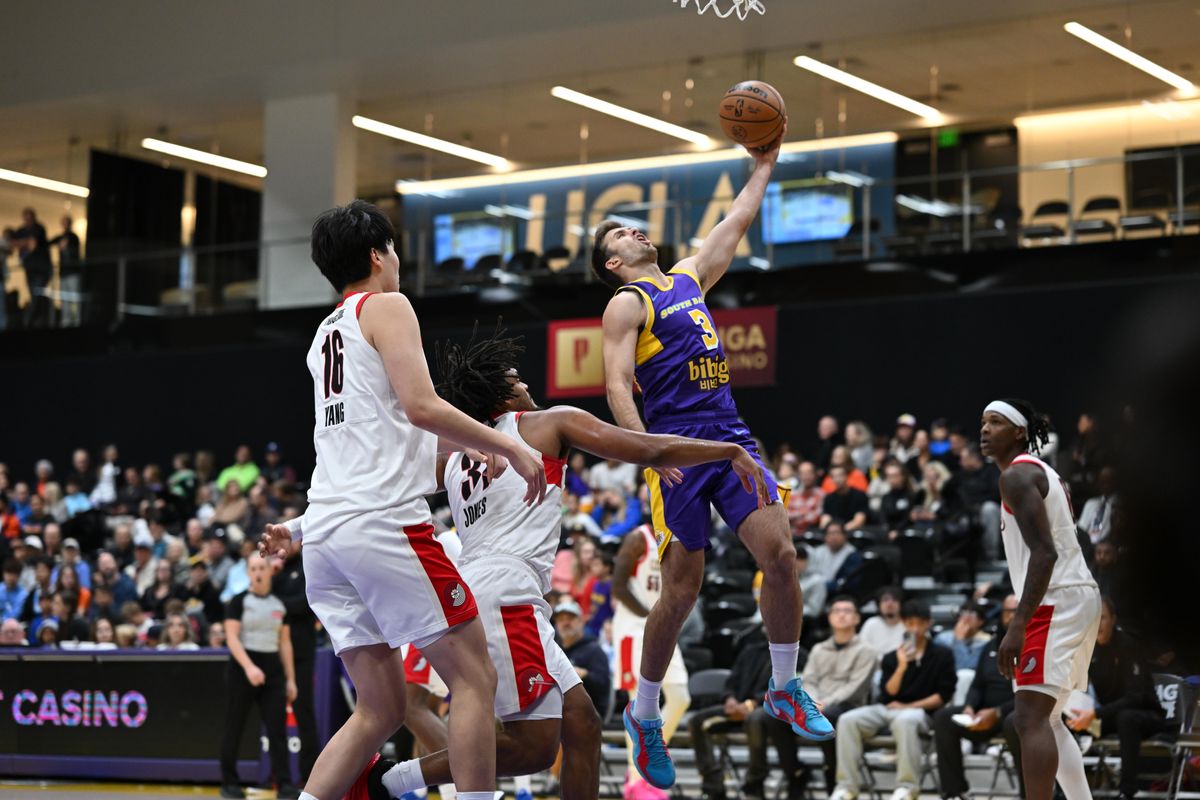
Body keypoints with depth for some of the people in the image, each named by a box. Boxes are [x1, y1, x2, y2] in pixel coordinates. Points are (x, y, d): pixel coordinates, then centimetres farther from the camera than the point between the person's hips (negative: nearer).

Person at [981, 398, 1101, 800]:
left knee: (1031, 719, -16)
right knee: (1046, 720, 16)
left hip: (1056, 602, -11)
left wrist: (1018, 624, -26)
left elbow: (1044, 553, -20)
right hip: (1077, 596, 11)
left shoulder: (1017, 475, -10)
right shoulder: (1045, 474, 21)